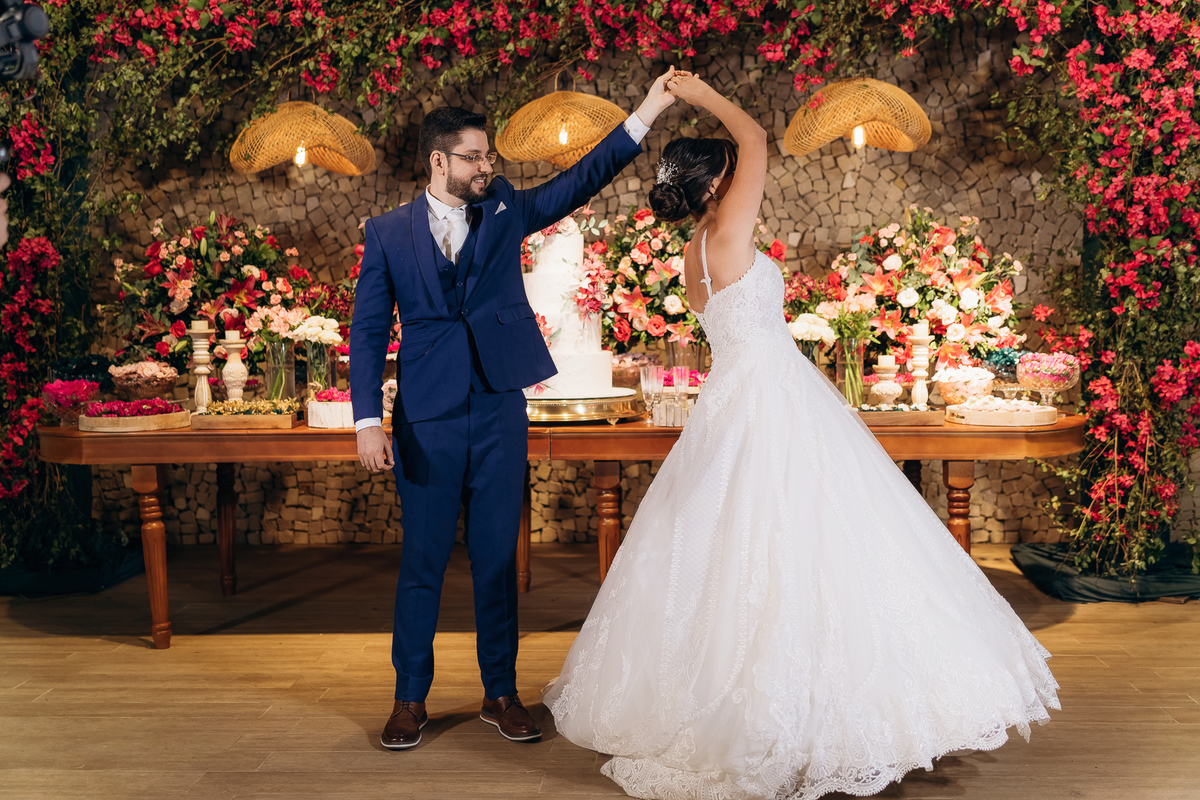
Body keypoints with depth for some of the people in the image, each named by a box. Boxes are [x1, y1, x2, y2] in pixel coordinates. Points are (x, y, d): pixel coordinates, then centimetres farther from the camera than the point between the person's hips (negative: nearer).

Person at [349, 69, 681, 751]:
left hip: (500, 411, 2)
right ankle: (411, 699, 19)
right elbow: (369, 332, 1)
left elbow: (579, 183, 1)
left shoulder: (504, 210, 10)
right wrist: (369, 421, -8)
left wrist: (644, 117, -8)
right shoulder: (388, 233, 4)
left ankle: (501, 693, 22)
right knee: (423, 560, 5)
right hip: (427, 418, -1)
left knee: (498, 557, 8)